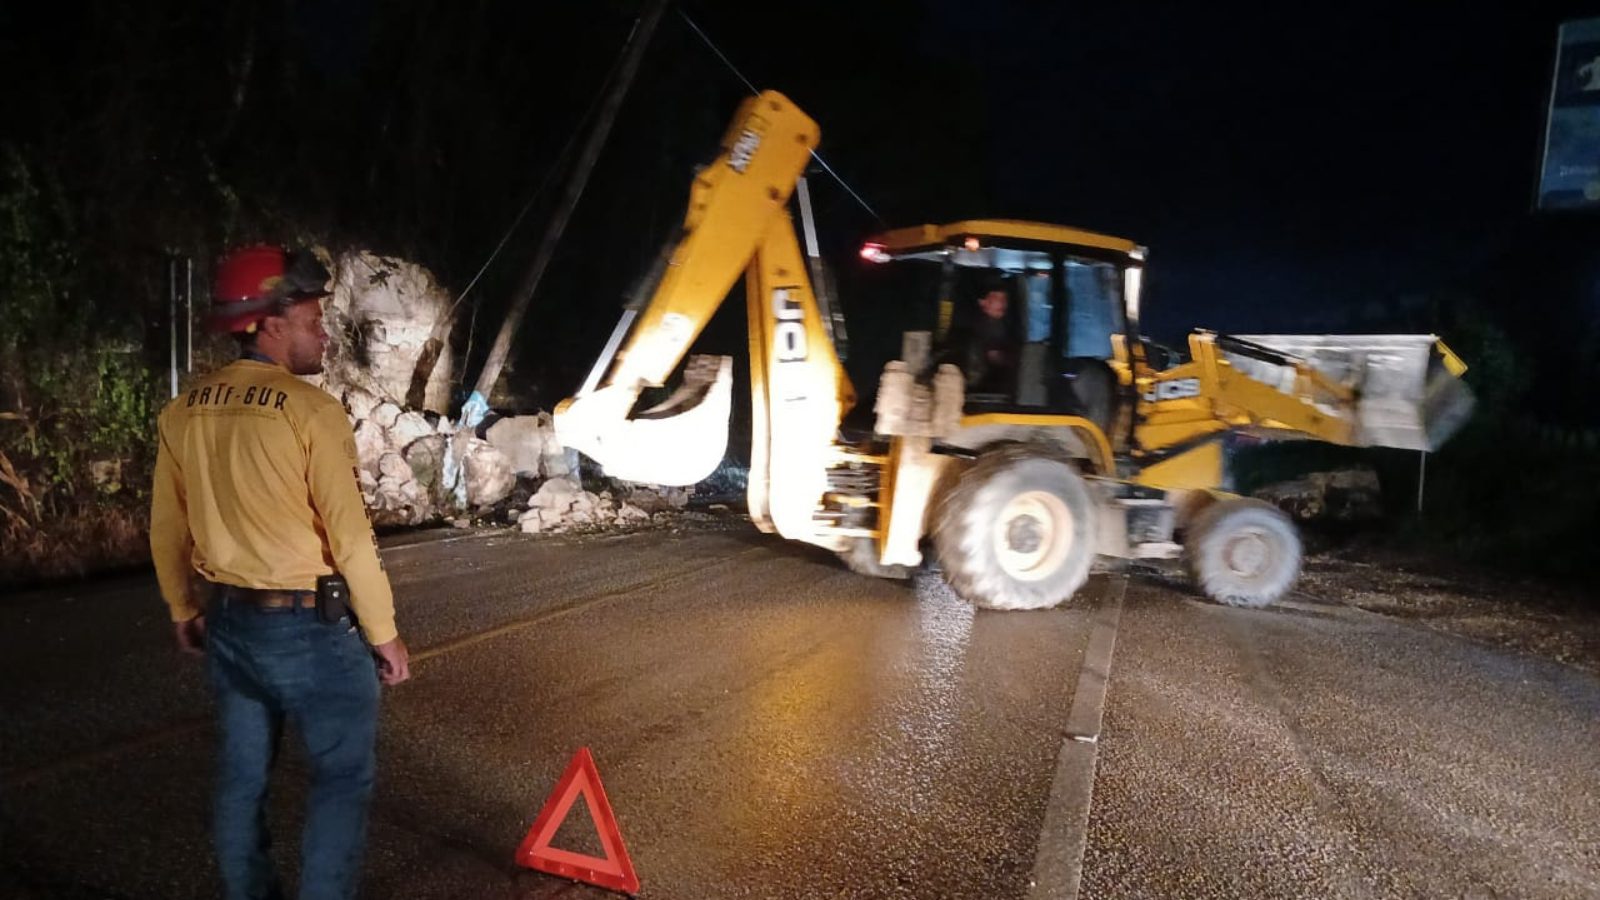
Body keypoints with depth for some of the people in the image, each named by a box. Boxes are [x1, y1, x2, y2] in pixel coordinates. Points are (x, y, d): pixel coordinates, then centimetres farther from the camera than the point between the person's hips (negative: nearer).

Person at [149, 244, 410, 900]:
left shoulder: (182, 412, 3)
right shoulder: (311, 410, -17)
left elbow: (166, 530, 11)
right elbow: (350, 537, -16)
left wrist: (184, 611, 25)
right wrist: (383, 633, -7)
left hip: (226, 624, 7)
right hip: (309, 627, -7)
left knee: (242, 777, 19)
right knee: (344, 776, 7)